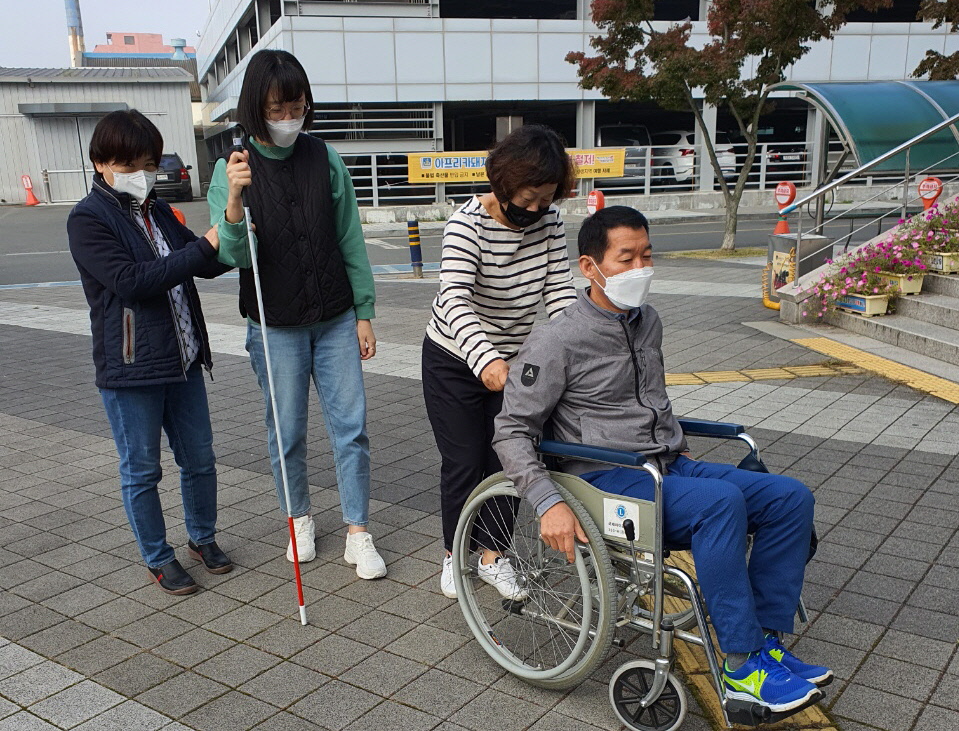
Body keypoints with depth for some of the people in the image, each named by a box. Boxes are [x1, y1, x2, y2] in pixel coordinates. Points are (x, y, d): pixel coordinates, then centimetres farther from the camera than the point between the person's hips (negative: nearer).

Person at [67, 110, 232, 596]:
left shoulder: (157, 211, 10)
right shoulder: (88, 219, -10)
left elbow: (206, 266, 11)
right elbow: (131, 281, -23)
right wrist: (203, 247, -23)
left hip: (182, 360, 6)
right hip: (129, 371, -6)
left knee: (199, 460, 15)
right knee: (141, 470, 8)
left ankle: (203, 538, 35)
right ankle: (158, 559, 25)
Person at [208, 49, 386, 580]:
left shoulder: (325, 159, -1)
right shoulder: (233, 170, -7)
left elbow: (350, 241, 4)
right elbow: (234, 257, -15)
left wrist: (363, 312, 5)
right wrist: (233, 203, -33)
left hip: (335, 319, 2)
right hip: (275, 326, -1)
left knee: (351, 425, 2)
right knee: (286, 432, 10)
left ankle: (358, 533, 15)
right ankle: (299, 518, 33)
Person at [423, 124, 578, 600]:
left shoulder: (549, 221, -9)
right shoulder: (467, 224, -25)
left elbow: (559, 290, -14)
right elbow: (454, 298, -38)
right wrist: (485, 358, -54)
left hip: (512, 360, 4)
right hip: (455, 360, -4)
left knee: (506, 460, 5)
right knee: (464, 462, 2)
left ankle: (492, 553, 25)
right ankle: (454, 555, 25)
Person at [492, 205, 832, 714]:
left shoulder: (648, 322, 12)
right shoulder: (557, 341, -11)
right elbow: (512, 430, -12)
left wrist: (680, 447, 19)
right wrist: (550, 504, -23)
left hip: (669, 467, 8)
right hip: (608, 479, -8)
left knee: (791, 497, -6)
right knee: (720, 501, -33)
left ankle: (766, 642, -3)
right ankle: (742, 669, -21)